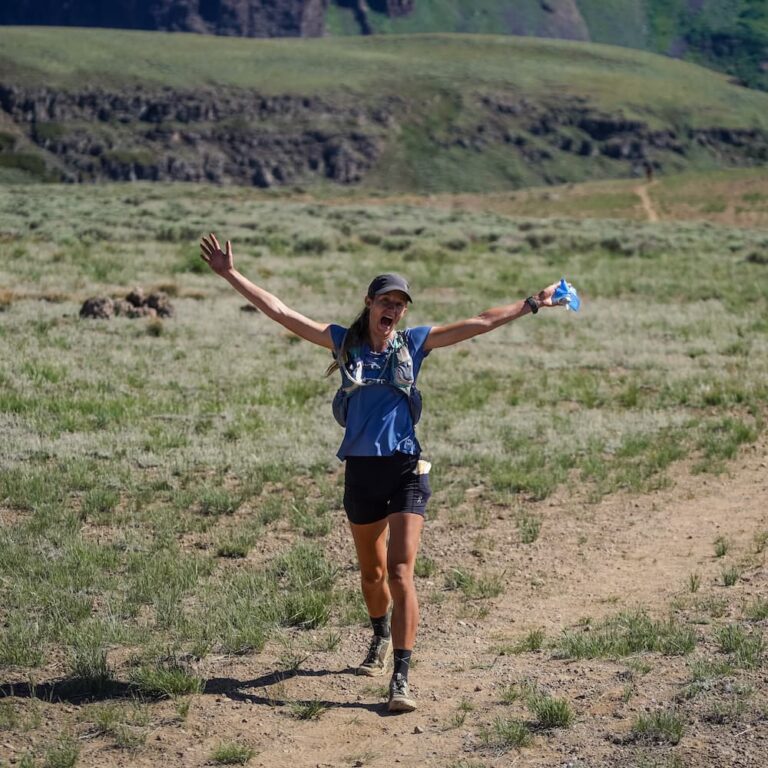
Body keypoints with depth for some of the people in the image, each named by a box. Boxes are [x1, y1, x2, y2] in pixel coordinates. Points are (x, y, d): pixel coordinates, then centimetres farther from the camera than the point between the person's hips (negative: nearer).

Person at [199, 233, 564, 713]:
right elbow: (279, 312, 1)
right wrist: (231, 275, -3)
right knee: (372, 573, 18)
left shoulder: (414, 343, 4)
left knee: (401, 573, -12)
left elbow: (479, 324, 4)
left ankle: (401, 679, -11)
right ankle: (381, 640, 47)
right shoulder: (344, 341, 4)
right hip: (361, 470, 2)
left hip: (406, 469, -2)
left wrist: (531, 305, 2)